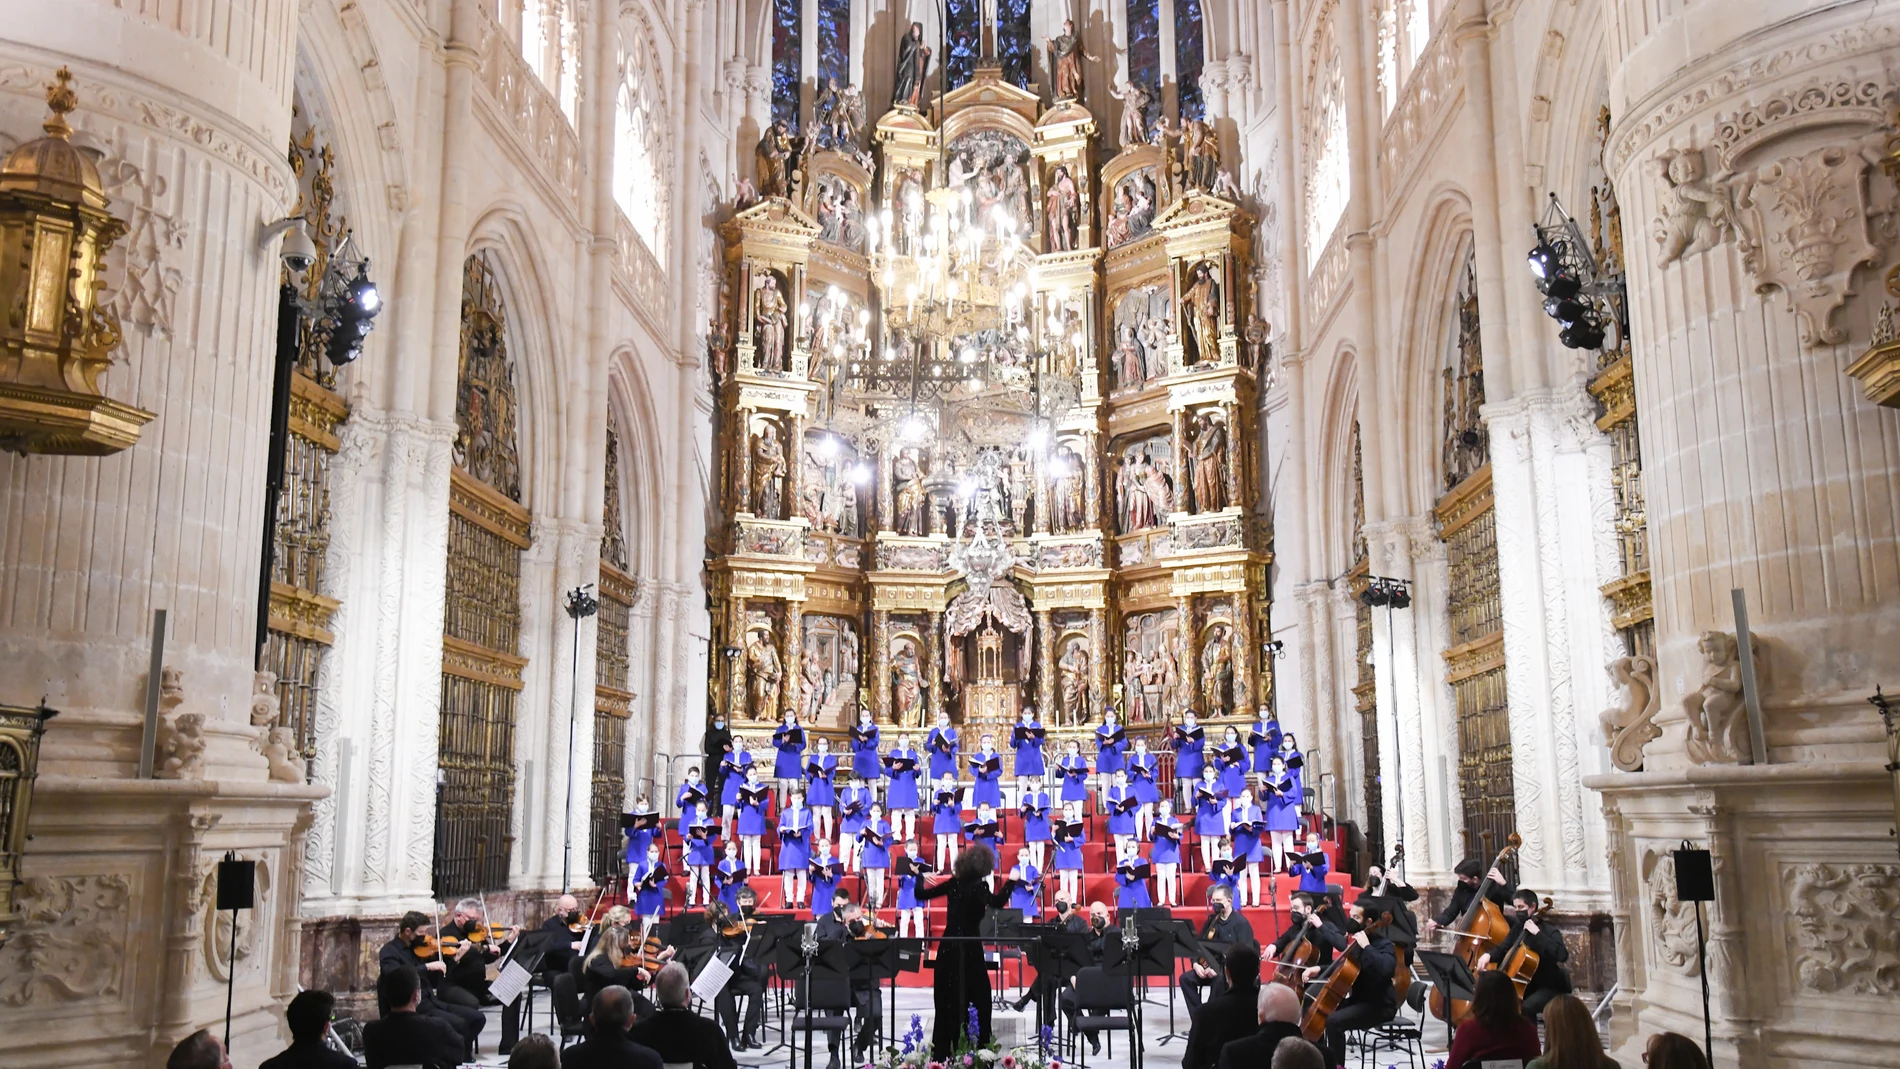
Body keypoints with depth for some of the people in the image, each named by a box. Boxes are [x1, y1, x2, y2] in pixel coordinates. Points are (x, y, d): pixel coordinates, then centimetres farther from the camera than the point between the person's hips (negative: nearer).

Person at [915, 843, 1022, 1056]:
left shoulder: (954, 883, 2)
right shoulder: (978, 886, -12)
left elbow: (921, 895, 8)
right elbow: (996, 902, -32)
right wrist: (1012, 881, -21)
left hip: (947, 950, 5)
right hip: (969, 950, -5)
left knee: (946, 1003, 13)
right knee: (979, 1003, 4)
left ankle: (941, 1052, 16)